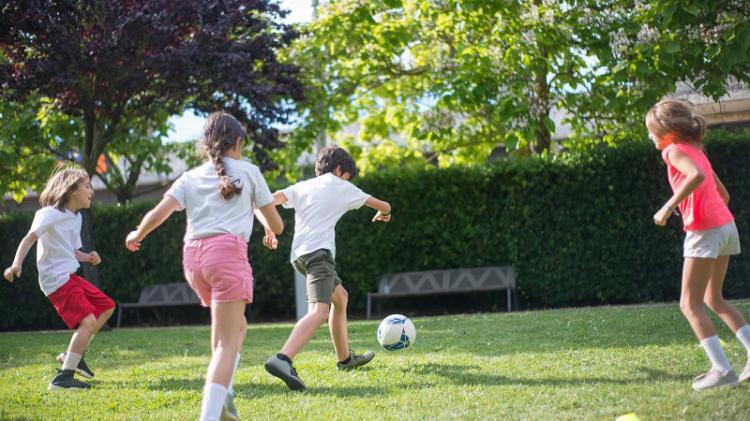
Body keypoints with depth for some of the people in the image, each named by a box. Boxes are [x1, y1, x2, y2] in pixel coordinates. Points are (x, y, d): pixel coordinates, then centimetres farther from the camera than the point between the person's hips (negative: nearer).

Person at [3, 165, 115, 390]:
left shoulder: (76, 218, 15)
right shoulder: (50, 214, -12)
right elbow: (29, 238, -24)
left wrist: (88, 258, 1)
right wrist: (17, 263, -38)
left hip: (70, 276, 10)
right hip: (56, 279, -10)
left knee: (106, 306, 17)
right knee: (88, 320, -20)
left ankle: (73, 354, 23)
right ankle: (63, 377, -20)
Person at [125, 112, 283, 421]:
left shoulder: (191, 177, 18)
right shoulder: (248, 171, 13)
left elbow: (159, 213, 4)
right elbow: (276, 226, 16)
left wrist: (136, 236, 23)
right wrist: (258, 210, 38)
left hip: (193, 256, 5)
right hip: (227, 251, -5)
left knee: (236, 326, 24)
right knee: (227, 342, -7)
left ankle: (222, 394, 10)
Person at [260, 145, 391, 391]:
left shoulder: (302, 187, 22)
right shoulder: (340, 187, 11)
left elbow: (272, 199, 4)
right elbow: (383, 206, 22)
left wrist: (269, 229, 4)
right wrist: (384, 213, 44)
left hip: (299, 254, 8)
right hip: (318, 252, -8)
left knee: (340, 297, 29)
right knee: (319, 312, -24)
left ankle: (345, 358, 39)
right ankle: (282, 359, -48)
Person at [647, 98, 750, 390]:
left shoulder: (674, 151, -7)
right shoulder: (697, 150, 19)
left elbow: (697, 176, -27)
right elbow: (723, 194, 19)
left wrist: (669, 206, -24)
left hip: (704, 231, -9)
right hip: (726, 225, 9)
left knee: (690, 304, -2)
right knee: (713, 299, 20)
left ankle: (722, 369, -9)